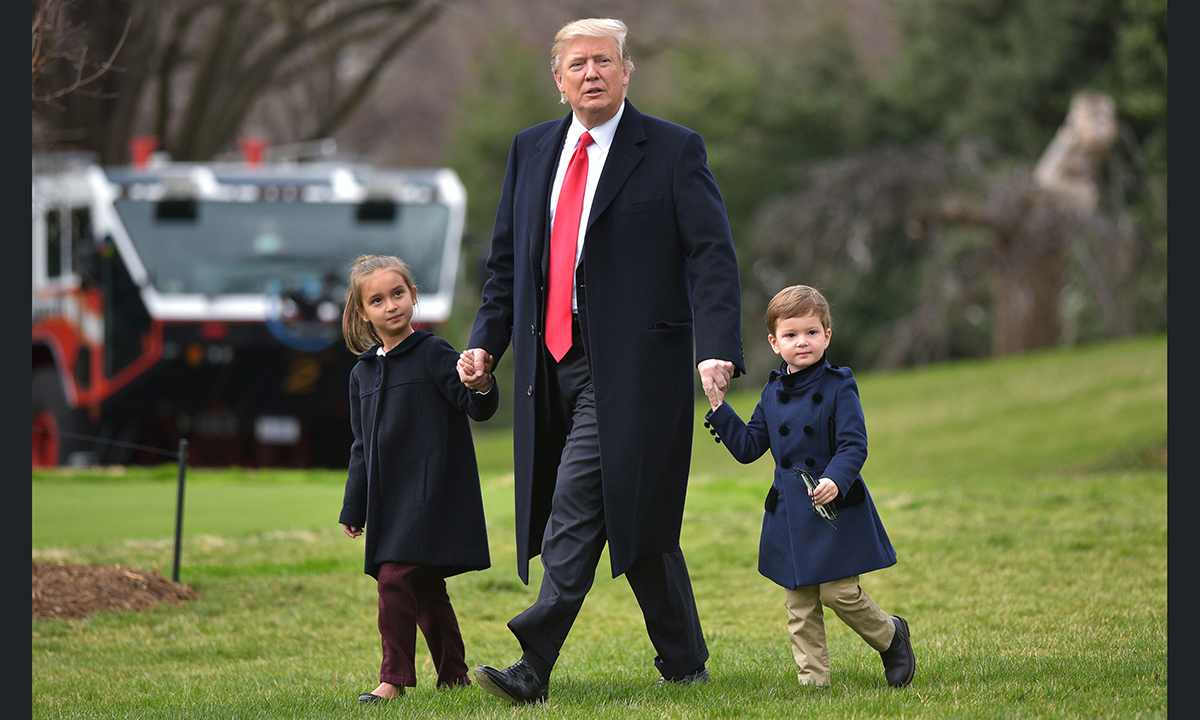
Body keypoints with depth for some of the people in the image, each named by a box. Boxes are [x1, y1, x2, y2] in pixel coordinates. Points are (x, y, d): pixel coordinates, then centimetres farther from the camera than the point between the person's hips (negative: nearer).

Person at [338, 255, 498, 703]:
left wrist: (481, 387, -32)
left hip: (429, 491, -6)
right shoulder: (362, 373, 13)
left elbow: (477, 409, -8)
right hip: (388, 496, 7)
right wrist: (353, 509, 19)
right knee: (425, 588, 10)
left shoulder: (433, 354, -4)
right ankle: (454, 675, 18)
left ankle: (395, 678, -12)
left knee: (395, 578, -16)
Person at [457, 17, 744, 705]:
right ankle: (683, 660, 21)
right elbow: (508, 256, 20)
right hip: (552, 359, 6)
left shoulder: (674, 151, -2)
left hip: (629, 362, -6)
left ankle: (534, 666, -17)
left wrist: (717, 350, -19)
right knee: (634, 515, 11)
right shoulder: (532, 150, 14)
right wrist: (488, 340, 9)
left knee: (579, 502, -14)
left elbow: (712, 255, -7)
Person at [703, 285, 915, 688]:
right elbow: (748, 447, 15)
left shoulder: (838, 387, -7)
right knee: (799, 603, 4)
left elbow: (854, 445, -13)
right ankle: (812, 678, 10)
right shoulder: (773, 394, 10)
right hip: (790, 514, 5)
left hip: (835, 506, -5)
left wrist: (836, 480, -31)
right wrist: (718, 407, 8)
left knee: (838, 591, -8)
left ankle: (891, 635, 18)